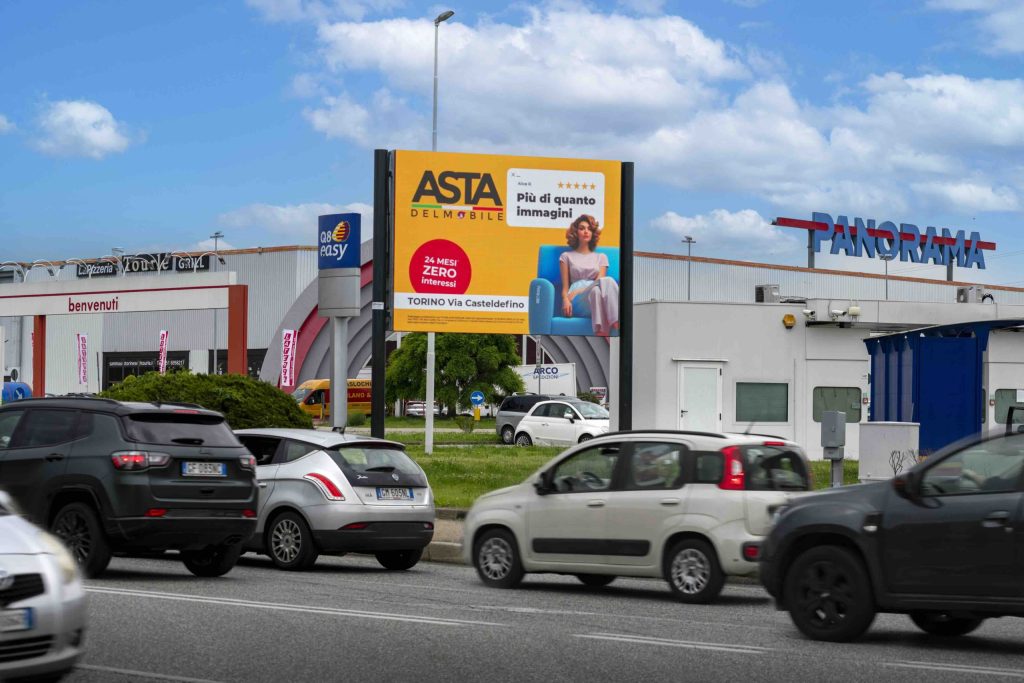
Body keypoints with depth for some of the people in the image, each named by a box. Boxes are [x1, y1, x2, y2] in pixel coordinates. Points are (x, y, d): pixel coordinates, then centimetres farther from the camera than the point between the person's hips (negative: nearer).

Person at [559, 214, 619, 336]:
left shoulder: (601, 257, 26)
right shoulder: (567, 257, 22)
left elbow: (599, 280, 8)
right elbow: (565, 287, 12)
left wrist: (578, 291, -9)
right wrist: (566, 300, -11)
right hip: (577, 303, -2)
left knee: (607, 282, -37)